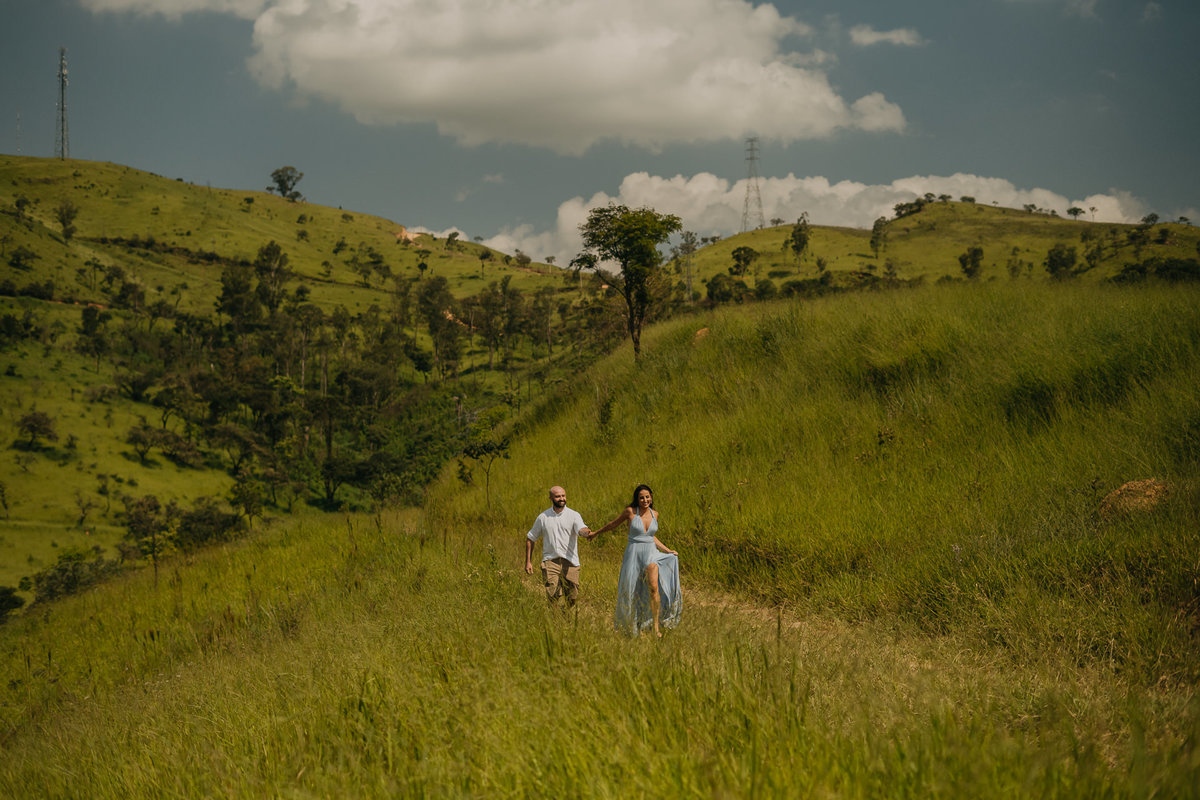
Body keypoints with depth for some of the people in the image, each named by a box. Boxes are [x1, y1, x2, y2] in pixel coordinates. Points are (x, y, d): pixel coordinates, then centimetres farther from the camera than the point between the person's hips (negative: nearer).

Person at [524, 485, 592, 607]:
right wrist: (528, 562, 11)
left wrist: (587, 533, -44)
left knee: (573, 598, 2)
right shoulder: (543, 517, 8)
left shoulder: (573, 515, 2)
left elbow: (581, 528, -19)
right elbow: (530, 538, 16)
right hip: (550, 561, 0)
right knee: (552, 595, -15)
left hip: (570, 562, 0)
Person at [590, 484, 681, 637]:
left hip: (651, 554, 2)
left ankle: (656, 626, -15)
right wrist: (596, 532, 23)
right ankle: (635, 627, 26)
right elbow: (613, 524, 11)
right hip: (633, 554, -2)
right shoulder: (630, 511, -5)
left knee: (653, 587, -20)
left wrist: (667, 550, 17)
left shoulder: (654, 514, 7)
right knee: (631, 593, 5)